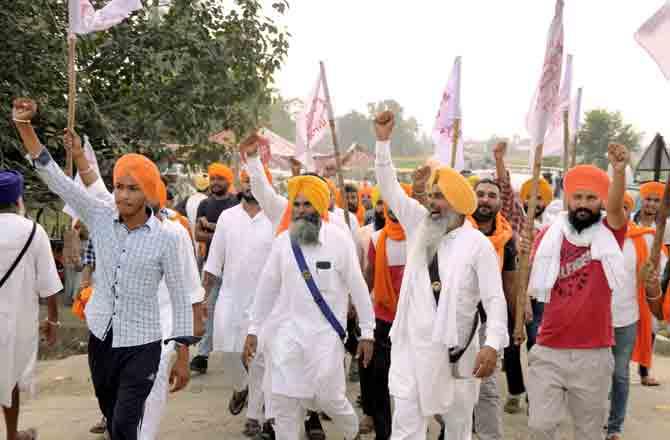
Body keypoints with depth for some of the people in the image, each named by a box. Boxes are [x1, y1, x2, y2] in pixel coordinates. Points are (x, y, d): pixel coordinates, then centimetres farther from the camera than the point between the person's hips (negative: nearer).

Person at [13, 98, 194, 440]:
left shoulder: (165, 238, -13)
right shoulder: (100, 218, -4)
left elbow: (180, 299, -6)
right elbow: (54, 177, -8)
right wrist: (24, 126, -18)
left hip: (141, 345, -4)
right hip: (101, 339, 4)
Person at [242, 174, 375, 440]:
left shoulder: (339, 239, -7)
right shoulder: (283, 240, 2)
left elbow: (358, 288, -3)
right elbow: (267, 288, 8)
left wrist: (367, 332, -2)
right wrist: (254, 330, 8)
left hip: (325, 333, -3)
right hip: (286, 332, 3)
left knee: (329, 398, 1)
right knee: (283, 403, 3)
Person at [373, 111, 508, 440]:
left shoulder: (478, 243, -6)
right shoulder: (419, 226, 7)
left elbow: (494, 299, -11)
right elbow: (390, 189, 8)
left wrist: (492, 345, -24)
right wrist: (383, 141, 0)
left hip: (457, 348, -3)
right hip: (412, 345, 3)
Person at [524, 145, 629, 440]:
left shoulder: (609, 234, -1)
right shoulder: (550, 235, 3)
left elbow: (616, 207, -24)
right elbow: (530, 286, 8)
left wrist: (620, 170, -42)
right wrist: (525, 255, -12)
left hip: (594, 353, -1)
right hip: (548, 351, 1)